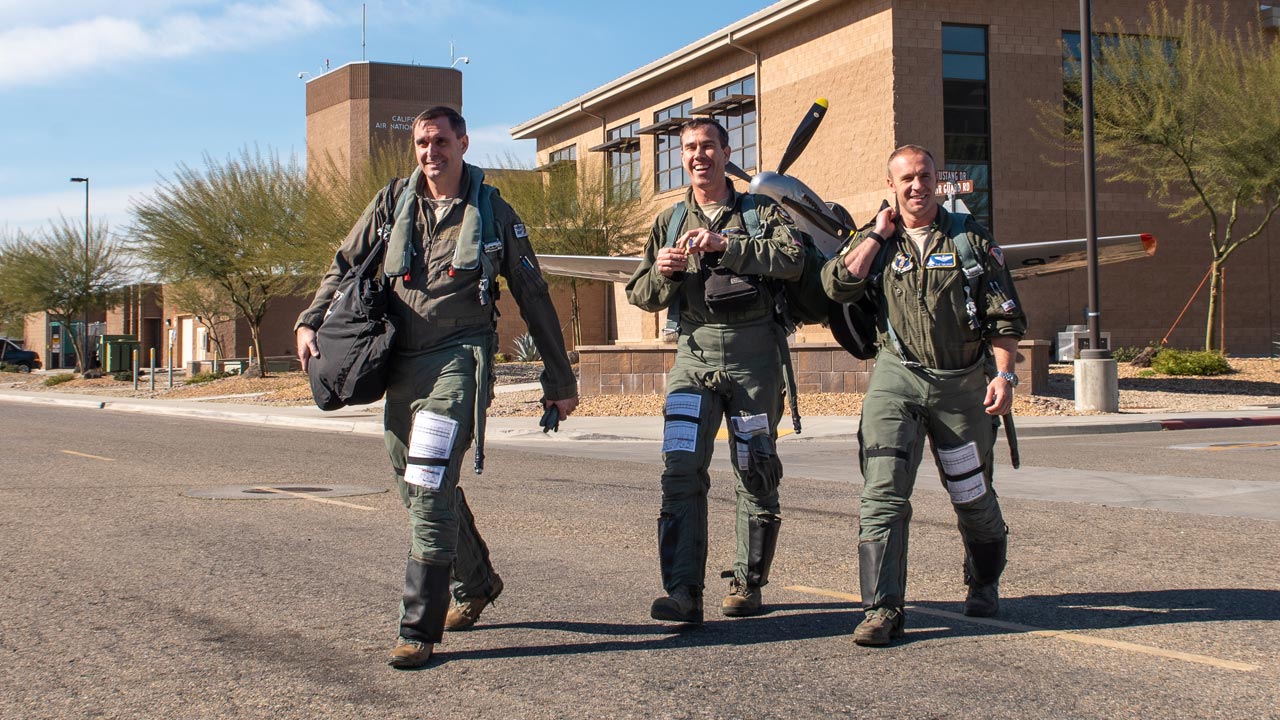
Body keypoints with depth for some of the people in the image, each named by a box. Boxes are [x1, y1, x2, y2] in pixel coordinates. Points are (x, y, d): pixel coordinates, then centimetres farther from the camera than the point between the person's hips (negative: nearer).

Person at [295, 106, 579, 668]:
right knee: (418, 488, 14)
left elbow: (534, 299, 8)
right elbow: (344, 267, 21)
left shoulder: (492, 213, 3)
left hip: (457, 360, -5)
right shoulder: (392, 205, 10)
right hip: (400, 365, 5)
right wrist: (310, 323, 5)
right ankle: (474, 583, 38)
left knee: (430, 488, -15)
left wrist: (560, 380, 9)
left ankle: (419, 630, -11)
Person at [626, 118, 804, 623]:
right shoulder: (670, 222, 19)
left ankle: (748, 584, 15)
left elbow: (792, 259, -10)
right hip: (694, 353, 2)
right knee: (680, 469, -12)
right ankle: (683, 592, -15)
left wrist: (726, 245, -18)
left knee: (756, 472, 4)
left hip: (754, 352, -2)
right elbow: (641, 296, 17)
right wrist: (662, 272, -5)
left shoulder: (760, 211, 9)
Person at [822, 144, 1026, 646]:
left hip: (962, 383, 0)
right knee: (883, 492, -15)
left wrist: (1004, 374, -9)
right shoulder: (876, 242, 7)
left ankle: (984, 585, 38)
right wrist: (879, 234, -7)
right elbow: (837, 285, -11)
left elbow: (1004, 316, 1)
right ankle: (883, 610, -15)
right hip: (898, 378, 0)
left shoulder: (971, 238, 3)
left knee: (973, 498, 12)